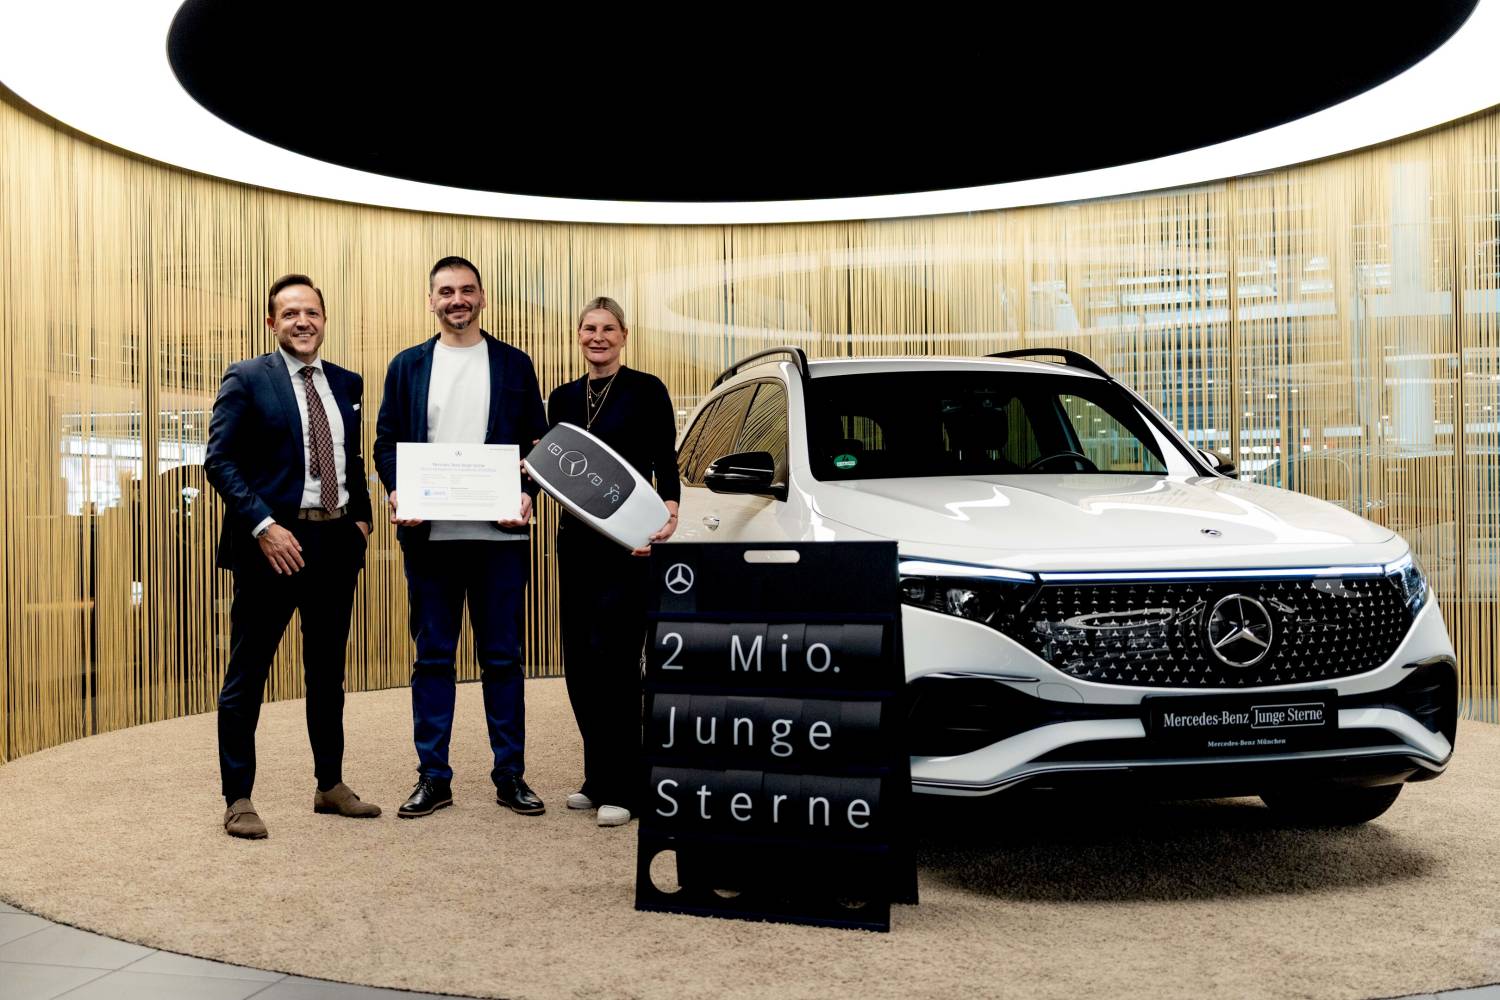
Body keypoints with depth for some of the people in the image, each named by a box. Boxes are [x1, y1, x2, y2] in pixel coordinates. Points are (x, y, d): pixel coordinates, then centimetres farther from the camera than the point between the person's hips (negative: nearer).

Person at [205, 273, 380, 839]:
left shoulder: (346, 383, 12)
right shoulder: (247, 379, -4)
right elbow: (219, 459, -10)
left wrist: (362, 515, 6)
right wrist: (264, 527, -18)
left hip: (336, 543, 6)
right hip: (274, 543, -5)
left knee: (328, 672, 15)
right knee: (246, 676, 2)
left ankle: (331, 786, 26)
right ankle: (238, 799, 11)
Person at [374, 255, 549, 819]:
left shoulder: (514, 365, 7)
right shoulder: (407, 366, 10)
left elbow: (538, 442, 7)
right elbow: (386, 442, 9)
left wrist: (527, 496, -10)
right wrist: (397, 495, -9)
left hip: (500, 535, -1)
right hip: (429, 535, 1)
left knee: (502, 657, 6)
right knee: (432, 658, 7)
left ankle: (510, 777, 15)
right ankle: (433, 778, 15)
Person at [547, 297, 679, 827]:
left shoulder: (646, 390, -3)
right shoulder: (563, 398, 13)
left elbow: (665, 464, -7)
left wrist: (669, 512, -23)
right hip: (576, 539, 6)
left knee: (612, 656, -10)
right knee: (579, 659, 7)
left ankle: (621, 787, -2)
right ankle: (597, 778, 19)